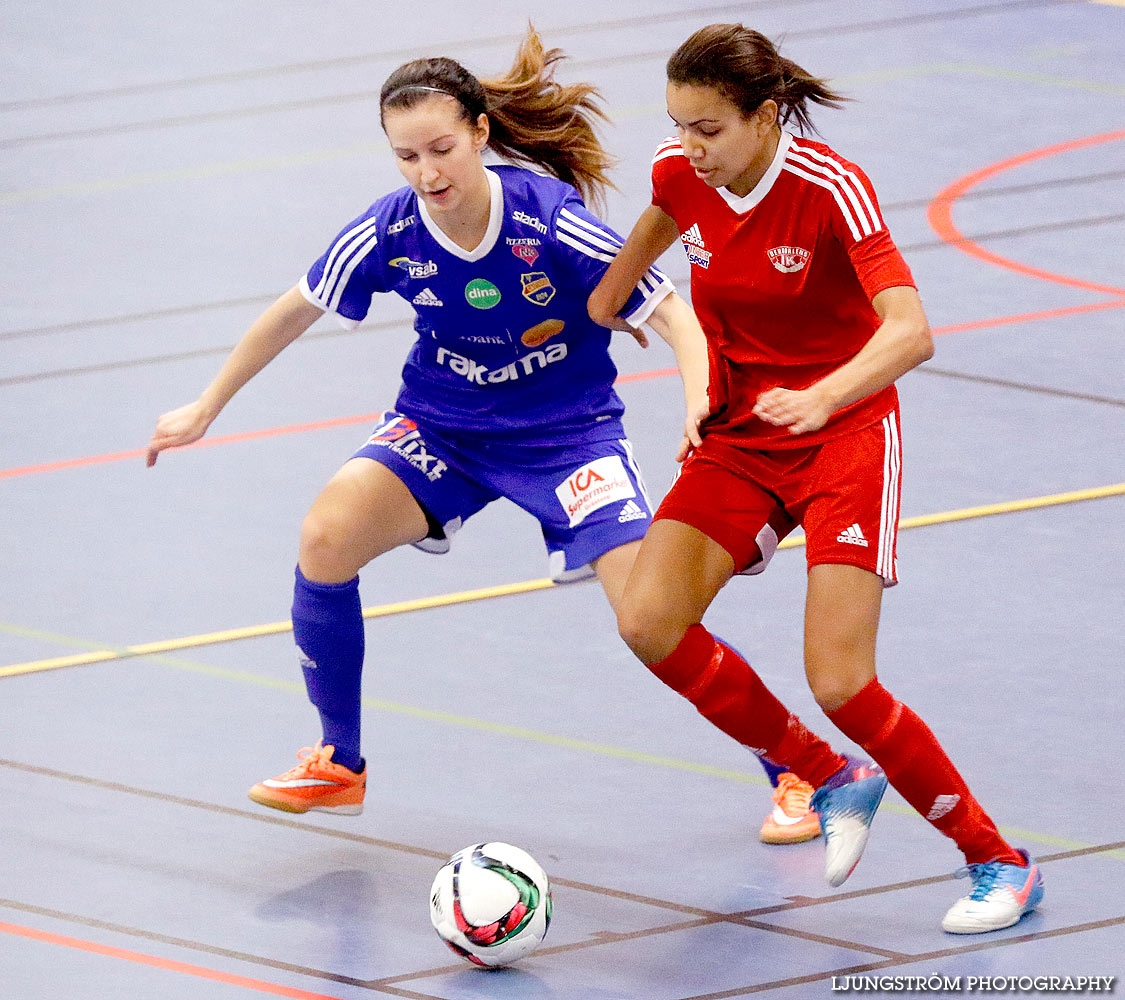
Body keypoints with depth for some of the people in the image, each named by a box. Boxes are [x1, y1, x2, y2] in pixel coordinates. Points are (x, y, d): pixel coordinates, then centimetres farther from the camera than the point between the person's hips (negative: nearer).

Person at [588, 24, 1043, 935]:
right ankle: (831, 780, 8)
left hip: (844, 433, -6)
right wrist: (613, 287, 34)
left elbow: (910, 332, -36)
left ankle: (1000, 864, 2)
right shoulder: (683, 173, -8)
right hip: (741, 434, 6)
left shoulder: (831, 189, -24)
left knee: (840, 683, -17)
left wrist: (820, 397, -53)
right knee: (649, 621, -14)